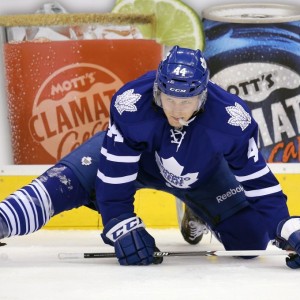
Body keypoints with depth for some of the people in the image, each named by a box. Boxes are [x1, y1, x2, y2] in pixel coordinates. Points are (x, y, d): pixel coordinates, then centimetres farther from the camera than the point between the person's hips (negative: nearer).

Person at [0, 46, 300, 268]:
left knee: (251, 239, -6)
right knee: (70, 181, -26)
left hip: (201, 175, 2)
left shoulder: (231, 119, -37)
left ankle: (196, 213, 25)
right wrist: (122, 227, -38)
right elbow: (113, 174, -32)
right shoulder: (131, 103, -39)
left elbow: (259, 183, -29)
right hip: (130, 155, -2)